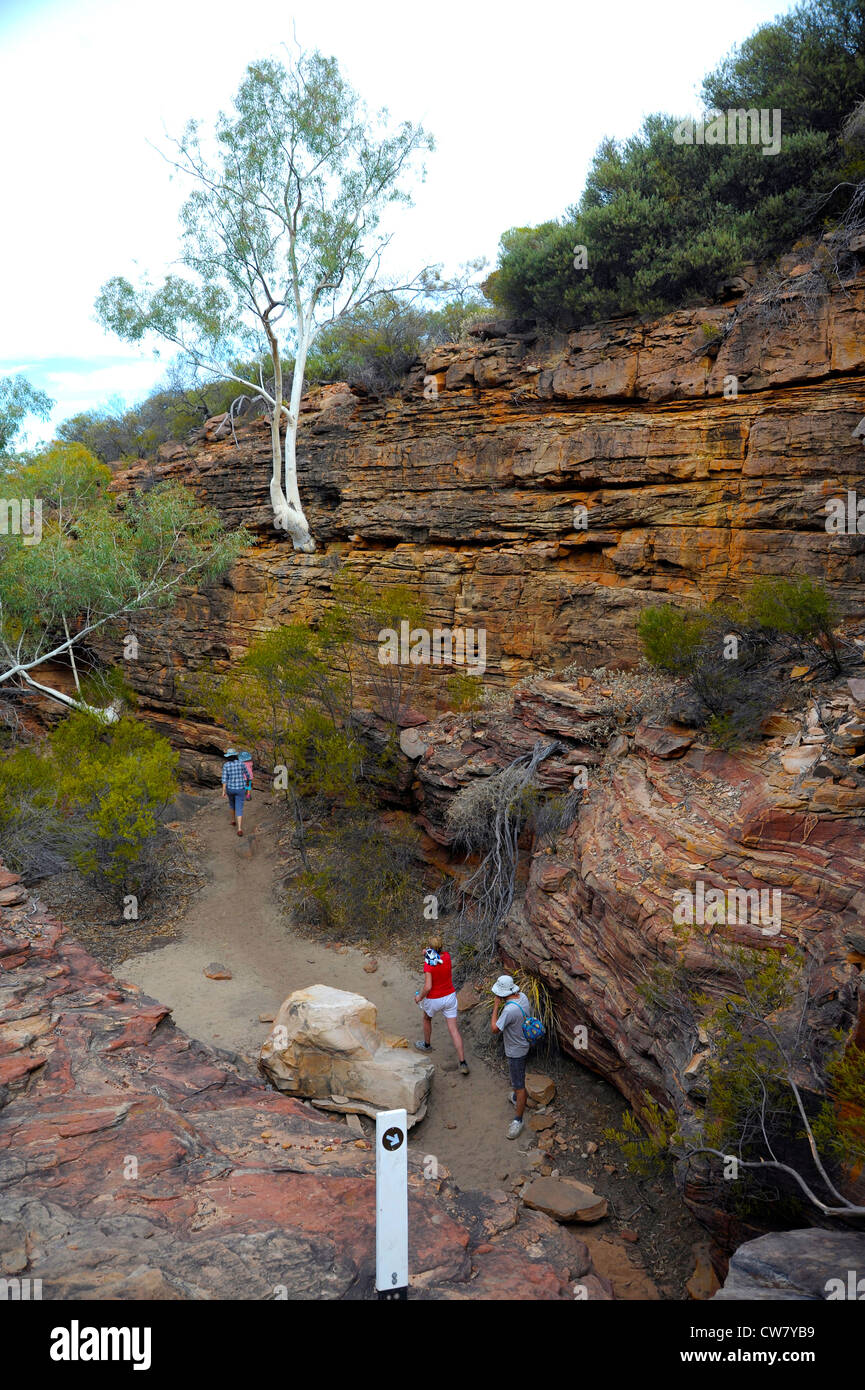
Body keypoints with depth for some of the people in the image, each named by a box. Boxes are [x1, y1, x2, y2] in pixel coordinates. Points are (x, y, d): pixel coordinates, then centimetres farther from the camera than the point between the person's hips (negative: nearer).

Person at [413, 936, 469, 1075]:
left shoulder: (428, 964, -26)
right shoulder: (447, 956, -10)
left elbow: (428, 987, -28)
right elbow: (441, 952, 14)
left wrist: (420, 997, -10)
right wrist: (428, 953, -5)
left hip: (434, 1000, -4)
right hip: (450, 996, 4)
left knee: (427, 1018, 30)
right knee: (454, 1030, 6)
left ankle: (427, 1044, 52)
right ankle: (463, 1063, 2)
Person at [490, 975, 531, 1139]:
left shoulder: (509, 1010, -37)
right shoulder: (522, 996, -10)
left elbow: (494, 1029, -25)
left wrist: (496, 1006, -24)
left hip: (516, 1052, -9)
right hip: (522, 1044, 9)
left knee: (519, 1086, 4)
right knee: (516, 1078, 31)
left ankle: (518, 1120, 15)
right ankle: (516, 1098, 53)